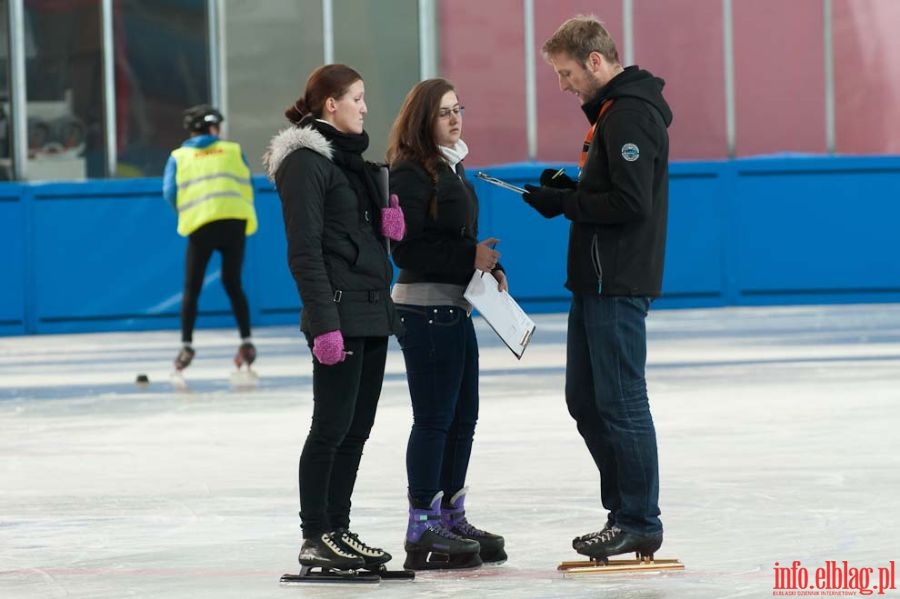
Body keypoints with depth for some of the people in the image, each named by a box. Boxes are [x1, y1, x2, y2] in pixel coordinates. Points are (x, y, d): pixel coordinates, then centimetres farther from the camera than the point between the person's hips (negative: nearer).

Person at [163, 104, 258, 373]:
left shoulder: (179, 156, 14)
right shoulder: (234, 150, 17)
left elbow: (170, 191, 1)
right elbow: (247, 188, 8)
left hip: (200, 224, -1)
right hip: (236, 221, 1)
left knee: (192, 288, 8)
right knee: (233, 284, 14)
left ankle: (187, 345, -1)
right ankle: (246, 343, 7)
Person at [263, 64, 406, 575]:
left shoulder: (352, 157, 16)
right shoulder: (306, 161, -11)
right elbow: (305, 249, -16)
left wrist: (391, 223, 0)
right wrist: (324, 322, -22)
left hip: (373, 311, 9)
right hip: (340, 312, -9)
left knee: (357, 427, 10)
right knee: (333, 427, -6)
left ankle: (338, 530, 15)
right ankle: (316, 538, -1)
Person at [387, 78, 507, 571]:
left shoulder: (452, 168, 14)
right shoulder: (411, 173, -14)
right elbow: (407, 250, -18)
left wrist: (490, 267, 3)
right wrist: (468, 259, -21)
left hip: (455, 308, 9)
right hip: (424, 309, -9)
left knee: (463, 416, 13)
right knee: (434, 418, -6)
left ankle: (451, 519, 22)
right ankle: (423, 531, -1)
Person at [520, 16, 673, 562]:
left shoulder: (630, 115, -16)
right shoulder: (612, 110, 17)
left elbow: (631, 203, -22)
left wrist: (564, 204, -13)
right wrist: (571, 190, 7)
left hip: (619, 285, -11)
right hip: (598, 281, 11)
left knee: (620, 403, -5)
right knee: (586, 399, 13)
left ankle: (639, 522, 2)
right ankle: (625, 510, 19)